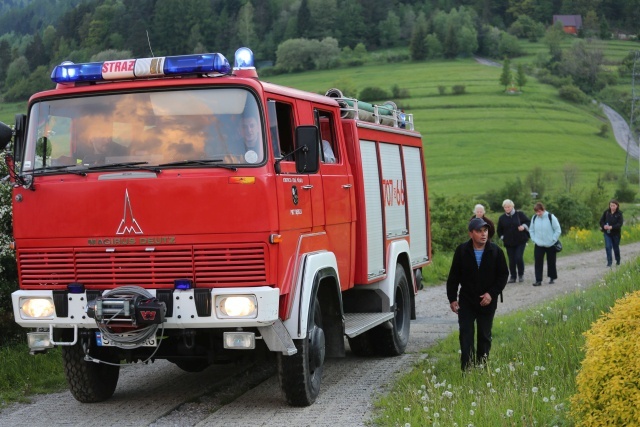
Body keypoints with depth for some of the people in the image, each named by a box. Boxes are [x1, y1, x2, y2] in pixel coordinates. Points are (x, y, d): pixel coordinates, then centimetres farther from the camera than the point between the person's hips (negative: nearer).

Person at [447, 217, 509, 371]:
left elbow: (503, 275, 1)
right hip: (466, 302, -1)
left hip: (487, 302, 1)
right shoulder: (462, 251, -6)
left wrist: (492, 293, -11)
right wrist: (452, 298, -3)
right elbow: (454, 276, 0)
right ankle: (467, 369, -7)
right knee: (466, 335, -6)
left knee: (485, 336, 10)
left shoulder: (496, 251, -5)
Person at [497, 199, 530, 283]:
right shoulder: (502, 218, 7)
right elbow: (499, 230, 17)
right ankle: (512, 277, 12)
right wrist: (502, 237, 5)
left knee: (519, 257, -13)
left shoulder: (519, 214, 0)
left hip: (520, 241, -3)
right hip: (509, 242, 3)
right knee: (511, 260, 2)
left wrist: (524, 226, -13)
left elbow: (528, 222, 6)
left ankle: (521, 275, 7)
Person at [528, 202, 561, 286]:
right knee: (538, 262, -6)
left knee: (551, 262, 9)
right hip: (539, 245, 3)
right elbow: (531, 230, 14)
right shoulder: (534, 218, 1)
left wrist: (553, 240, -11)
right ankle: (538, 280, -5)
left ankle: (552, 278, 24)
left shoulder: (551, 217, -11)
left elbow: (558, 230, -6)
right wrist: (533, 239, 3)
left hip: (550, 245, -3)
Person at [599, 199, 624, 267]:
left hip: (616, 233, -1)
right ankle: (609, 262, -6)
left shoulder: (619, 214, -10)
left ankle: (618, 261, 33)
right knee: (608, 247, -10)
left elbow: (620, 224, -16)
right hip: (607, 233, 1)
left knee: (616, 247, 13)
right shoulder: (606, 212, -2)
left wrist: (611, 227, -28)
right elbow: (601, 220, 4)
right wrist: (604, 226, -17)